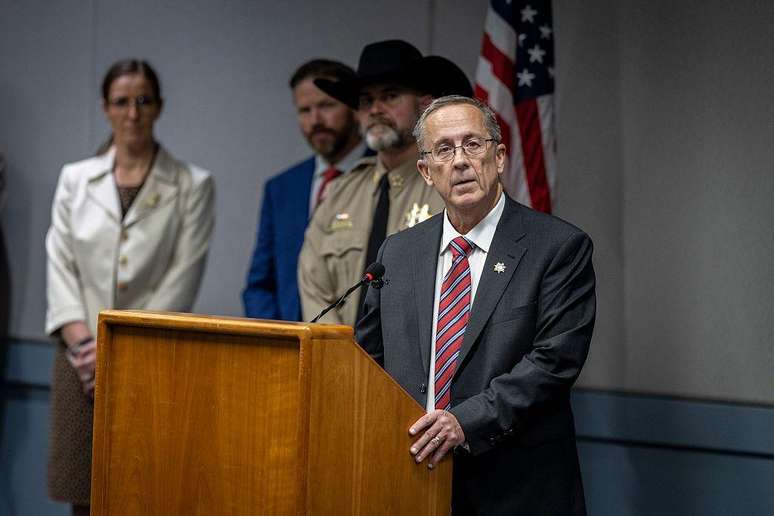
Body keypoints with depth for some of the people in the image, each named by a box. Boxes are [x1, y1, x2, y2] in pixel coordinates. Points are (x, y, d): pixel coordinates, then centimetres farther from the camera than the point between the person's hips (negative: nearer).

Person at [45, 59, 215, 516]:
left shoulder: (193, 185, 1)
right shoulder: (75, 179, 10)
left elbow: (182, 280, -5)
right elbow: (61, 267, 6)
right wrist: (82, 343, -7)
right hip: (83, 362, 3)